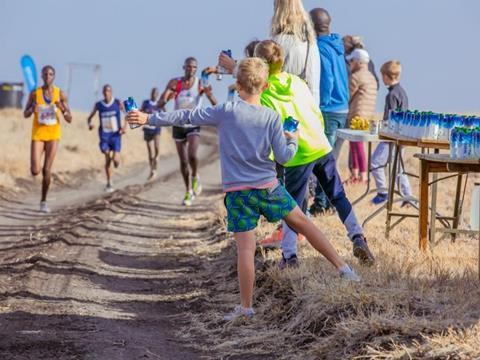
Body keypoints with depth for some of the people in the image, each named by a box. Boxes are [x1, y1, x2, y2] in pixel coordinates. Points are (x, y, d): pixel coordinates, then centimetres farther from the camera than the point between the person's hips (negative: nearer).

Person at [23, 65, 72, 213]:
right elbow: (25, 115, 5)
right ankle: (36, 166, 29)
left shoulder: (60, 94, -3)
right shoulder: (34, 93, -3)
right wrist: (32, 109, -18)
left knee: (47, 170, -2)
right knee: (35, 171, -11)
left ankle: (43, 201, 15)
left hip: (53, 135, 0)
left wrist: (62, 108, -22)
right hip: (38, 134, 0)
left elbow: (69, 120, -2)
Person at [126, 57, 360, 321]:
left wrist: (149, 119, 6)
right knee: (302, 222, 17)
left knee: (245, 248, -2)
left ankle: (246, 306, 2)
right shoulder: (272, 118, -3)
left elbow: (189, 117, -2)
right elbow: (283, 157, -3)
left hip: (237, 191, -1)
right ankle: (342, 268, 20)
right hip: (269, 187, 2)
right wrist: (293, 142, 20)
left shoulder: (227, 111, -6)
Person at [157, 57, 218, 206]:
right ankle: (189, 192, 24)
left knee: (192, 156, -24)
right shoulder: (175, 83, -6)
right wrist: (165, 100, -33)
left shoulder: (200, 84, -10)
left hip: (193, 126, -2)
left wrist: (209, 94, -41)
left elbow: (215, 104, -19)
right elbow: (160, 104, -9)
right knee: (183, 161, 9)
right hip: (178, 126, 2)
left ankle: (195, 177, 6)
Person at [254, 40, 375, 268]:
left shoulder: (263, 95, -10)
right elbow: (317, 114, 12)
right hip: (321, 147, 4)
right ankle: (358, 238, 8)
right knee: (338, 196, 16)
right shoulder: (297, 82, 6)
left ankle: (289, 255, 5)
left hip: (298, 157, -4)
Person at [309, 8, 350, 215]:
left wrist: (320, 105, -13)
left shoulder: (320, 48, -15)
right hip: (342, 108, 8)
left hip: (328, 110, -8)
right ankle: (330, 200, 20)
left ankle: (321, 204, 0)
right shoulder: (337, 45, 11)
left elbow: (326, 81, -22)